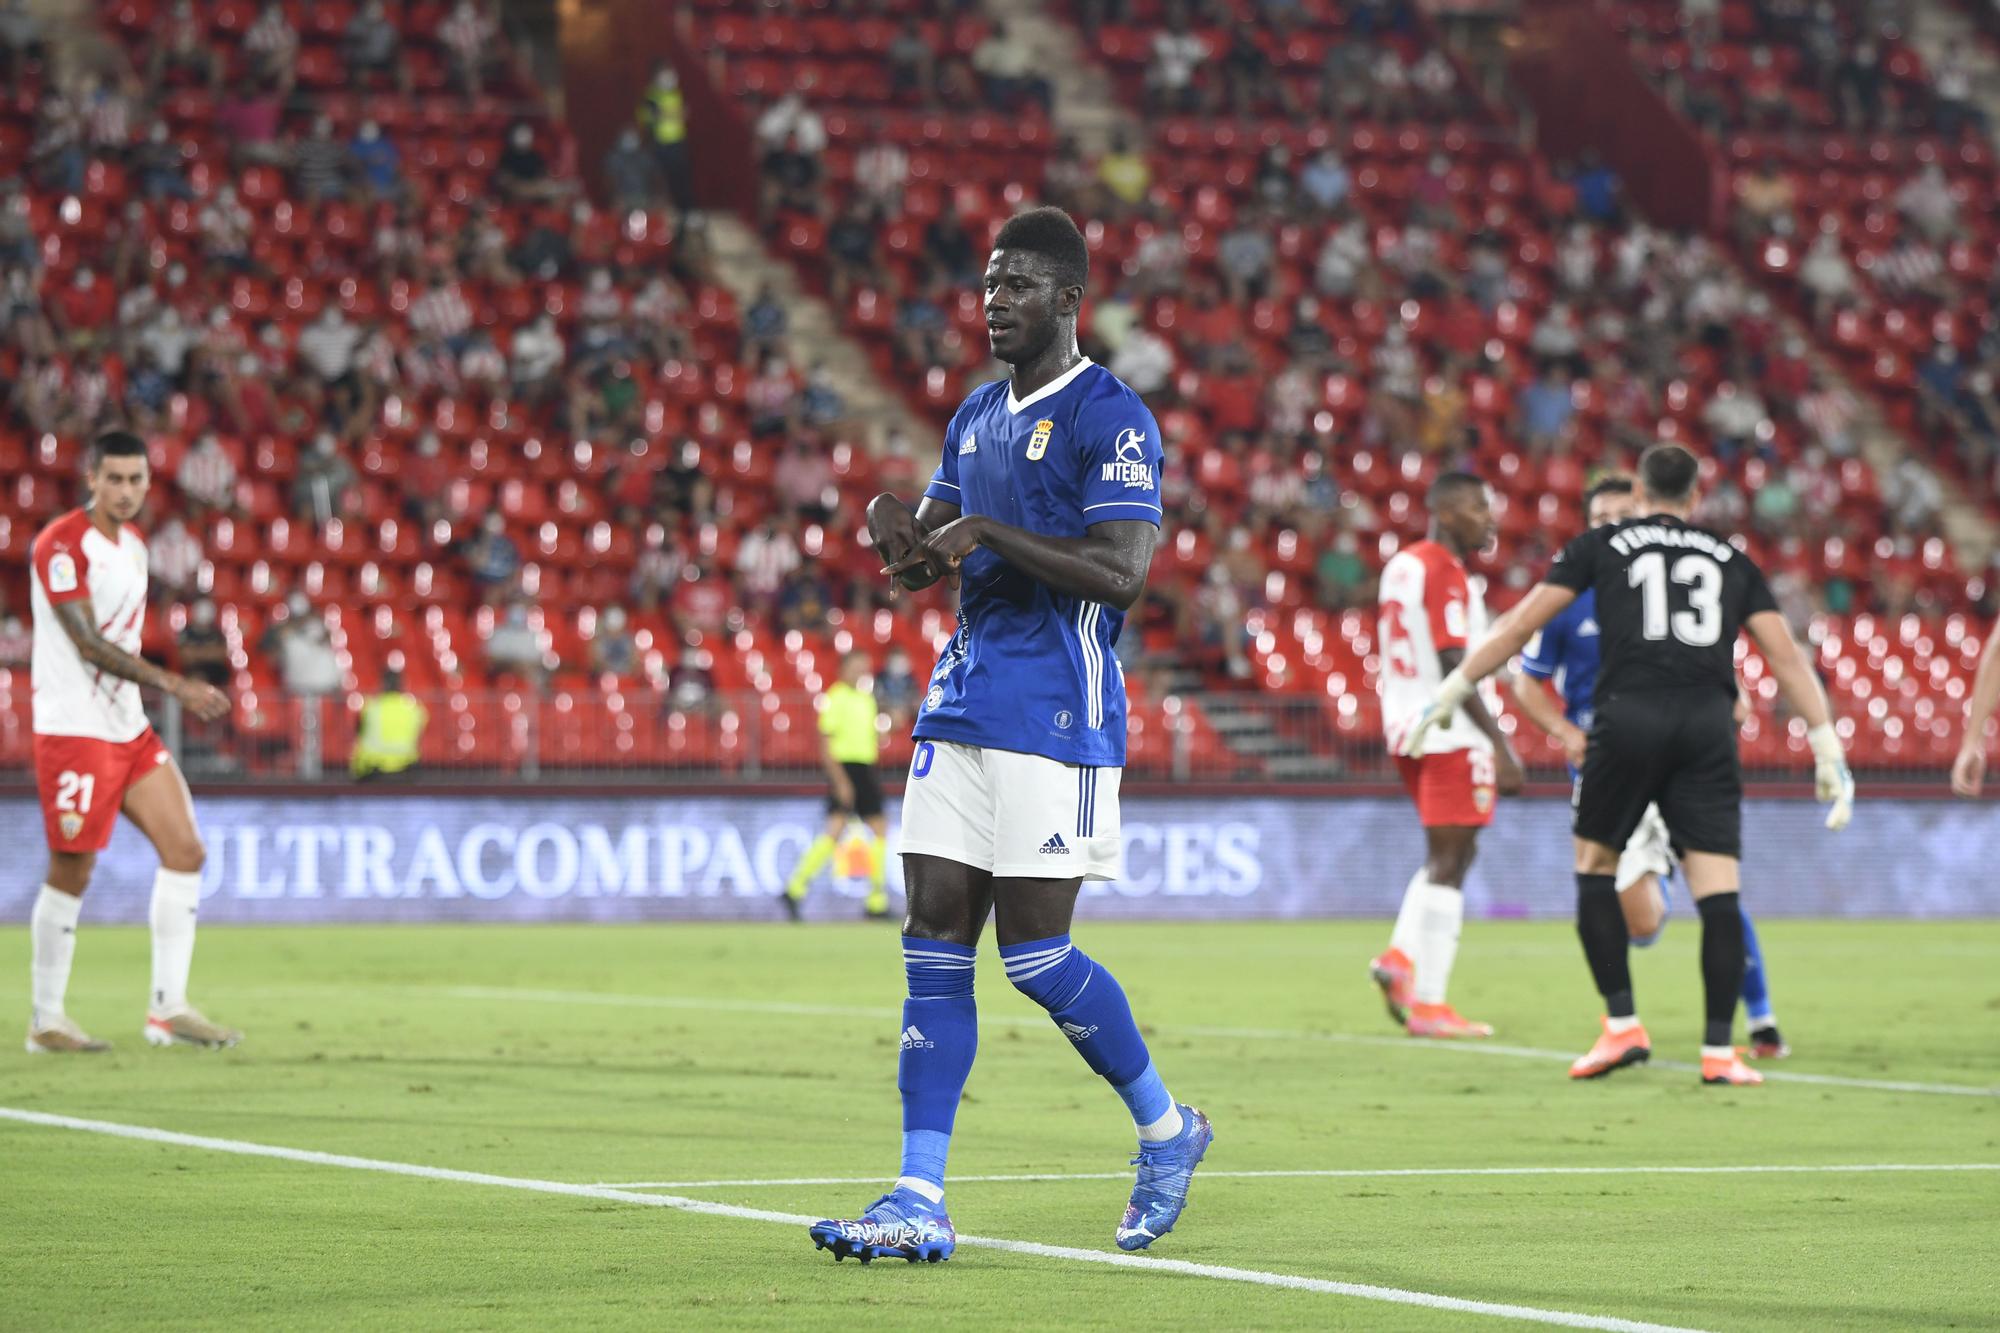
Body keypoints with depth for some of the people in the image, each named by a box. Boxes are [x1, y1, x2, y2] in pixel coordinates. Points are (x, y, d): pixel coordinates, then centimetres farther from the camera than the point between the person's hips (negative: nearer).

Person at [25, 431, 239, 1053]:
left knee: (185, 850, 2)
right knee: (70, 876, -4)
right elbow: (89, 644, -21)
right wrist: (174, 685, -25)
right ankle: (46, 1020, 7)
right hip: (75, 730, -8)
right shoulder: (61, 545, -14)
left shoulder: (132, 544, 13)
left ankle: (168, 1007, 5)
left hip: (129, 729, 8)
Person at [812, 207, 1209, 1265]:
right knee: (934, 943, 0)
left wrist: (990, 533, -19)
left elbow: (1122, 574, -18)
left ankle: (1166, 1128, 17)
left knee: (1034, 953, -7)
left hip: (1058, 713, -7)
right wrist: (898, 533, -2)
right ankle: (919, 1202, -2)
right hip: (964, 701, 7)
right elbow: (923, 560, 21)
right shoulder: (976, 415, 17)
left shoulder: (1112, 420, -8)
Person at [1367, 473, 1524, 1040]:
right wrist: (1501, 747, -18)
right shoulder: (1445, 574, -14)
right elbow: (1455, 668, -19)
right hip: (1452, 733, -9)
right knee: (1448, 863, -5)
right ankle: (1428, 1004, -5)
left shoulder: (1400, 565, 15)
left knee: (1449, 856, 19)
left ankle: (1401, 955, 3)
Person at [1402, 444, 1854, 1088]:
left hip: (1630, 715, -1)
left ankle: (1622, 1026, 9)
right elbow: (1786, 656, 13)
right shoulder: (1732, 561, 21)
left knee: (1595, 865, 16)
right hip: (1708, 721, 1)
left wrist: (1448, 696, 19)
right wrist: (1829, 753, 13)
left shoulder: (1602, 545, 16)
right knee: (1717, 890, 1)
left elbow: (1518, 627, 13)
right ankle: (1719, 1051, -3)